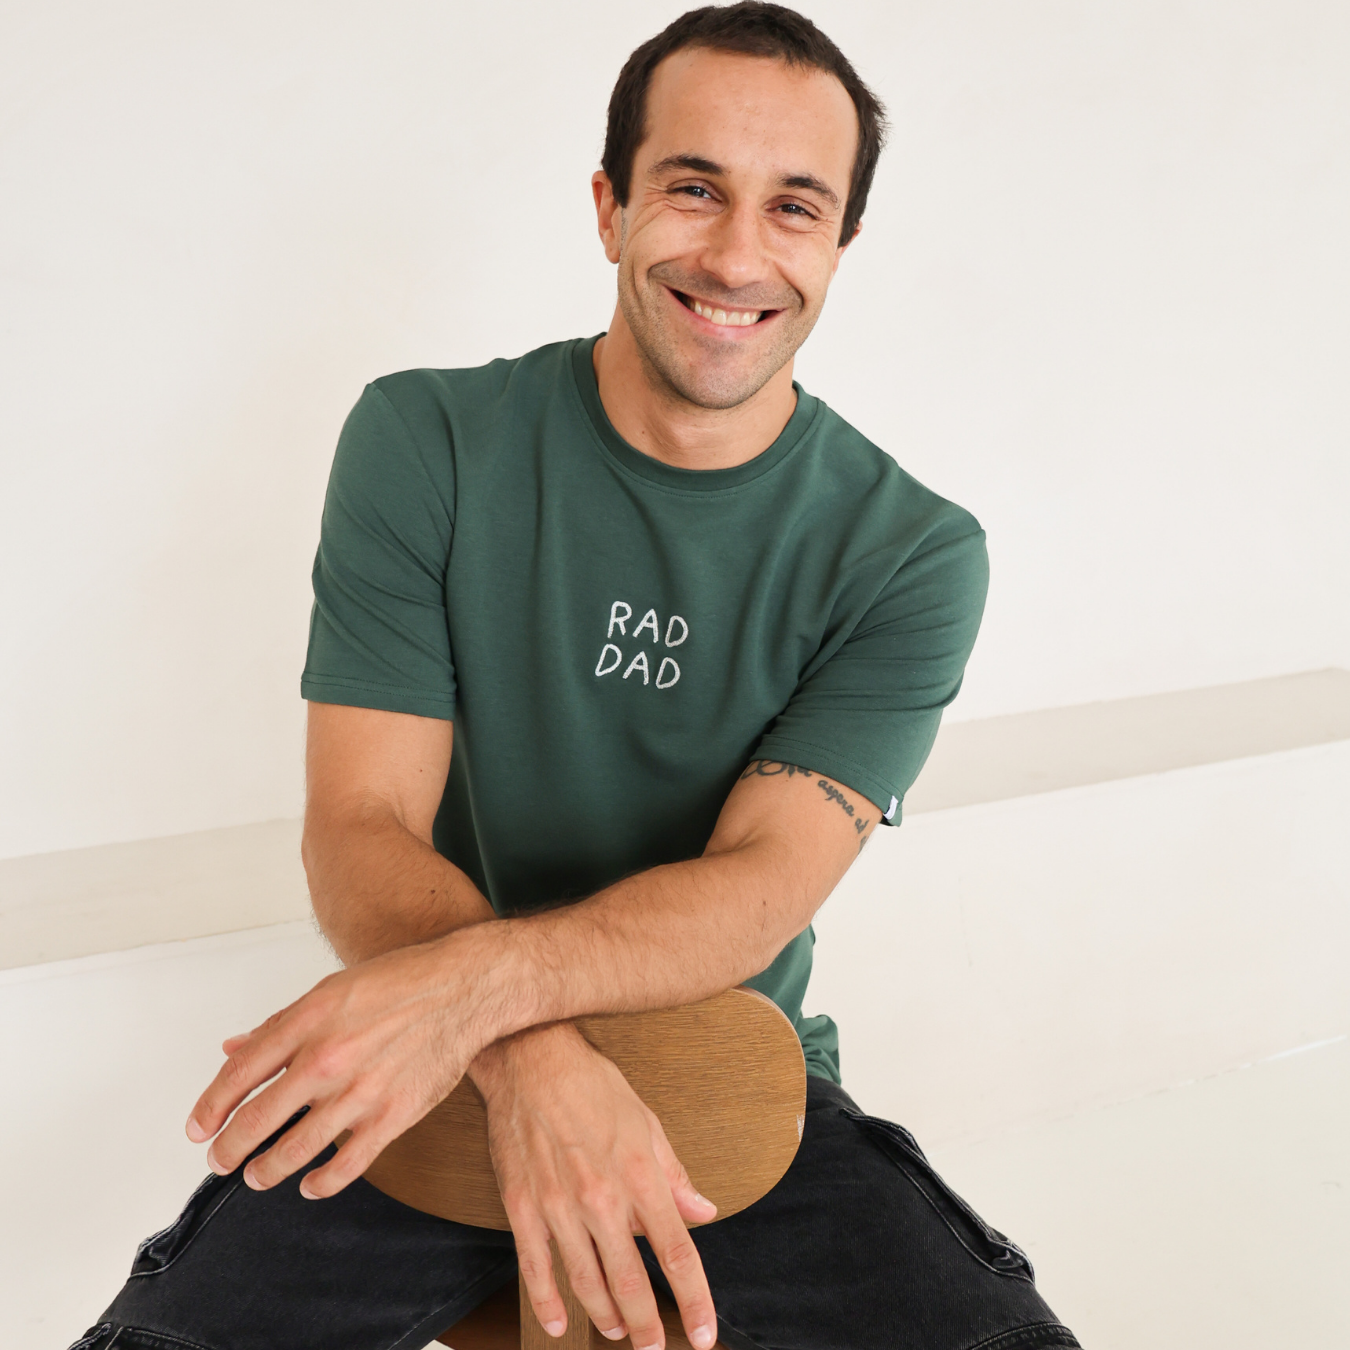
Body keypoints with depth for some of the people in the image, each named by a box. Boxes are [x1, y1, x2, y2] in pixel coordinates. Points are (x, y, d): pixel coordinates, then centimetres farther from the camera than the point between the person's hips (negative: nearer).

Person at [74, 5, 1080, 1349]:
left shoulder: (911, 555, -8)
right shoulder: (423, 444, -7)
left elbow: (758, 889, -17)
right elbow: (360, 832, -13)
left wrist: (473, 979, -36)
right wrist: (532, 1054, -33)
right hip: (450, 1083, 0)